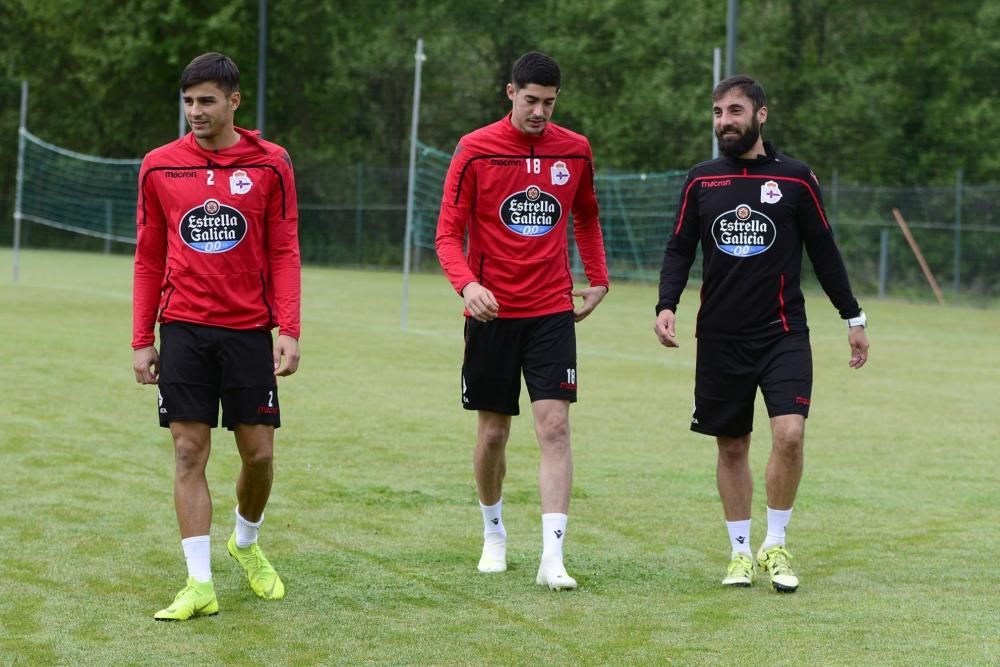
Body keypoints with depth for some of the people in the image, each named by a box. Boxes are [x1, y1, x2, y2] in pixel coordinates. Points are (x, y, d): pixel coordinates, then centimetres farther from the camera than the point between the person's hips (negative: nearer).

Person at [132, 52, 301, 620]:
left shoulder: (270, 164, 0)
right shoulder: (160, 167, 4)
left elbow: (284, 253, 1)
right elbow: (149, 259, 8)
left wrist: (289, 332, -7)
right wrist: (142, 341, 4)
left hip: (248, 329, 0)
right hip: (183, 329, 0)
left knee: (259, 451, 2)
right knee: (190, 452, -3)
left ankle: (247, 543, 31)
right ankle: (200, 584, -1)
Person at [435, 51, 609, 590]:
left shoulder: (575, 151, 3)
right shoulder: (475, 151, -6)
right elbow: (449, 233, -6)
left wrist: (597, 281, 14)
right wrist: (467, 284, -24)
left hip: (552, 312, 1)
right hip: (493, 313, -1)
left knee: (554, 427, -11)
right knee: (493, 433, 8)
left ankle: (552, 557, -14)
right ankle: (493, 533, 32)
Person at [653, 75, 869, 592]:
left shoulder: (795, 179, 1)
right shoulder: (700, 182, 6)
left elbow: (823, 251, 7)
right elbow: (679, 249, 9)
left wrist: (853, 318, 9)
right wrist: (666, 305, -8)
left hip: (783, 334, -2)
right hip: (720, 336, 2)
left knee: (789, 434, -17)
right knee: (731, 447, 7)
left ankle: (775, 545, -1)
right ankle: (741, 551, 20)